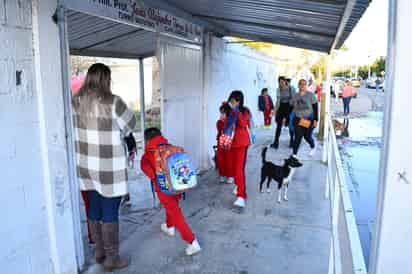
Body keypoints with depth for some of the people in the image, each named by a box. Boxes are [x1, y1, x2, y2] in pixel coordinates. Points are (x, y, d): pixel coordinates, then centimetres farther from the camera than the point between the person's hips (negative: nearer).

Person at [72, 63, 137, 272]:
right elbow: (130, 125, -3)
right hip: (109, 167, -6)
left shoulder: (76, 102, 1)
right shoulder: (113, 102, -17)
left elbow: (75, 129, 8)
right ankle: (111, 258, 18)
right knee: (110, 213, 5)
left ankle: (100, 252, 33)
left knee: (94, 209, 17)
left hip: (87, 165, 6)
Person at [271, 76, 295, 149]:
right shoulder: (278, 90, 4)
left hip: (289, 107, -2)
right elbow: (278, 100, 10)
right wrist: (276, 110, 7)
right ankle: (276, 142, -2)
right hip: (281, 108, 2)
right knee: (279, 125, -3)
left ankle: (292, 141, 24)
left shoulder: (291, 88, -4)